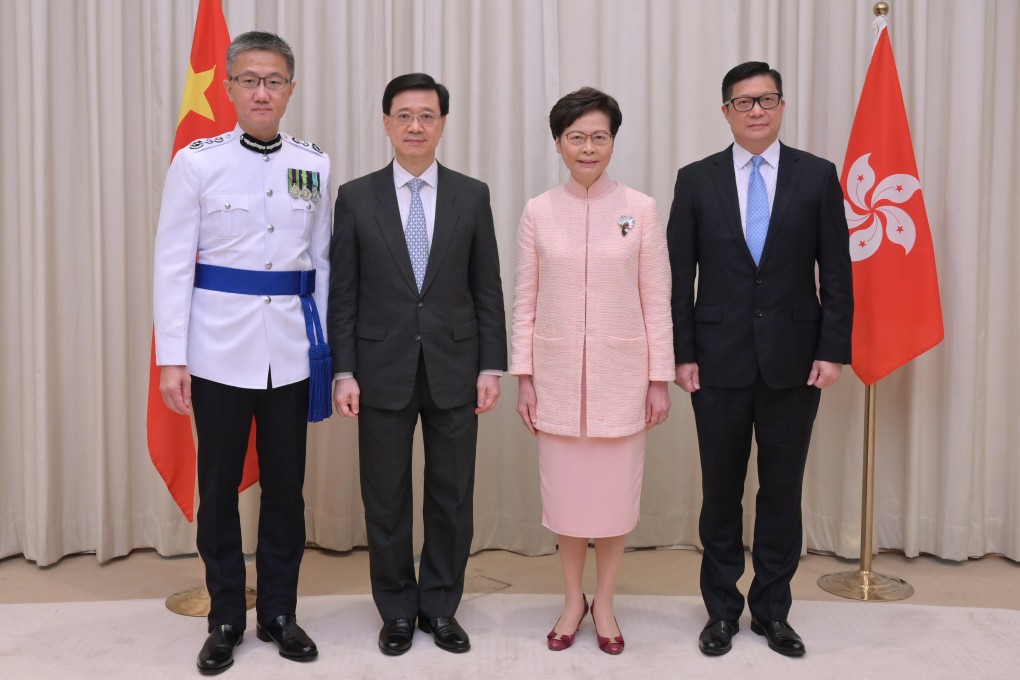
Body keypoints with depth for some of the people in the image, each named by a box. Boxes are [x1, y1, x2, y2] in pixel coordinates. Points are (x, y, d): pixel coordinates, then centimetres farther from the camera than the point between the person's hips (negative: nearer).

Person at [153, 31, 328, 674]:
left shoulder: (315, 166, 5)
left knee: (286, 487, 9)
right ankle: (226, 619, 24)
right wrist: (171, 358, -7)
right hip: (220, 347, -2)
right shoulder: (197, 161, -3)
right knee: (219, 488, 8)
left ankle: (280, 612, 25)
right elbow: (173, 264, -3)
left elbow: (322, 264, 10)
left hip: (291, 349, 2)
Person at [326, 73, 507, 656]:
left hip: (454, 370, 1)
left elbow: (488, 289, 3)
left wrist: (492, 366, -2)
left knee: (452, 496, 9)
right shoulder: (356, 197, 2)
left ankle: (441, 607, 27)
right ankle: (398, 610, 26)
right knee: (386, 499, 8)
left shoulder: (472, 195, 3)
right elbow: (343, 294, 1)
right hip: (383, 372, 0)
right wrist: (344, 372, -4)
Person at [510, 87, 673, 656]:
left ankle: (604, 603, 26)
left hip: (621, 373, -1)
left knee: (615, 491, 7)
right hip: (558, 374, 1)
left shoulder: (641, 209, -2)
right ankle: (573, 600, 28)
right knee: (565, 490, 9)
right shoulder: (539, 212, 1)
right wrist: (524, 378, 1)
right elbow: (525, 302, 4)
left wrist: (660, 378, -3)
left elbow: (656, 301, -1)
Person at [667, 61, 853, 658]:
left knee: (783, 492, 8)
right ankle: (722, 610, 25)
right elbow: (680, 277, 2)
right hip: (720, 361, 0)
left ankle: (773, 611, 24)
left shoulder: (818, 176, 2)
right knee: (721, 491, 10)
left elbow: (836, 273, 2)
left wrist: (834, 350, -5)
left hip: (793, 361, 0)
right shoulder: (697, 180, 2)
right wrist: (682, 353, -3)